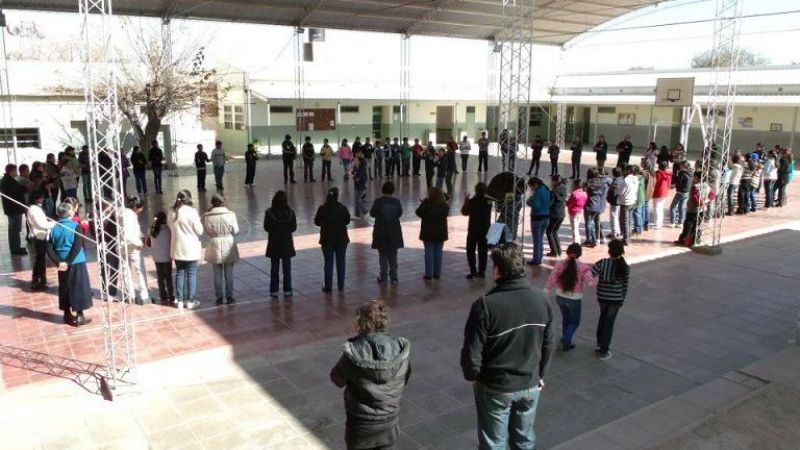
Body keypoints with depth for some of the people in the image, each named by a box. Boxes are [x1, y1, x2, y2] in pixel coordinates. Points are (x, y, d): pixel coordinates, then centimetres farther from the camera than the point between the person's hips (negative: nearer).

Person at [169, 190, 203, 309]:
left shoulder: (172, 213, -1)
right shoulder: (192, 212, -16)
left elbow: (170, 228, 9)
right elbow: (199, 231, -11)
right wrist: (198, 220, 4)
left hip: (177, 249, 4)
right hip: (191, 249, -4)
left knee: (179, 273, 14)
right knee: (191, 274, 6)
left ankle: (179, 300, 19)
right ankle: (190, 301, 12)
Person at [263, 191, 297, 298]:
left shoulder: (269, 212, -12)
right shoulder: (290, 212, -9)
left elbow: (266, 227, -6)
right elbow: (294, 227, -3)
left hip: (274, 244, 0)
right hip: (287, 243, 1)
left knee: (274, 268, 10)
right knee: (287, 268, 10)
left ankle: (274, 291, 13)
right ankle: (287, 291, 13)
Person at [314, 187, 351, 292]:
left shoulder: (322, 208, -12)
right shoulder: (343, 208, -11)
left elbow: (316, 222, -3)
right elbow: (347, 221, 1)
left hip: (327, 239, 0)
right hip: (341, 239, 0)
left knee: (328, 263, 8)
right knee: (341, 262, 12)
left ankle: (328, 286, 10)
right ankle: (341, 285, 18)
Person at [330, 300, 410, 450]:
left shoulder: (353, 353, -26)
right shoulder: (402, 349, -16)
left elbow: (337, 379, -9)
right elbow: (404, 380, -1)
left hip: (361, 424, -2)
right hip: (389, 421, 2)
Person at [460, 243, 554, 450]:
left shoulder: (485, 305, -24)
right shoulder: (541, 299, -8)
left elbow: (472, 351, -18)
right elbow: (549, 344, 3)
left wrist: (472, 376, 2)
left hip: (495, 388, -4)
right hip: (531, 385, 4)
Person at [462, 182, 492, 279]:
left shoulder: (472, 201, -16)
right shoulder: (489, 201, -2)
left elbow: (464, 212, -9)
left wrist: (466, 201, 4)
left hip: (473, 230, -4)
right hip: (485, 230, 4)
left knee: (470, 251, 5)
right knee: (483, 251, 13)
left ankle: (473, 271, -1)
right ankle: (481, 271, 16)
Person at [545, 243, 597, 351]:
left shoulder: (559, 264, -10)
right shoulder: (583, 267, -18)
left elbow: (551, 279, -8)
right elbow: (590, 283, -22)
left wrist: (544, 292, 0)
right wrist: (597, 281, 0)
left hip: (560, 297, 4)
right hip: (574, 299, -4)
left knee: (565, 319, 24)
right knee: (574, 322, 16)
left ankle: (566, 342, 36)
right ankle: (565, 341, 0)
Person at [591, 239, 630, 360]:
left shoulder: (602, 263, -17)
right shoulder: (625, 267, -11)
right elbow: (625, 286, -2)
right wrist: (622, 300, 10)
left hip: (602, 297, 0)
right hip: (616, 299, 0)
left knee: (603, 317, 25)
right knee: (609, 323, 10)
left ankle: (600, 344, 37)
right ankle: (603, 351, 15)